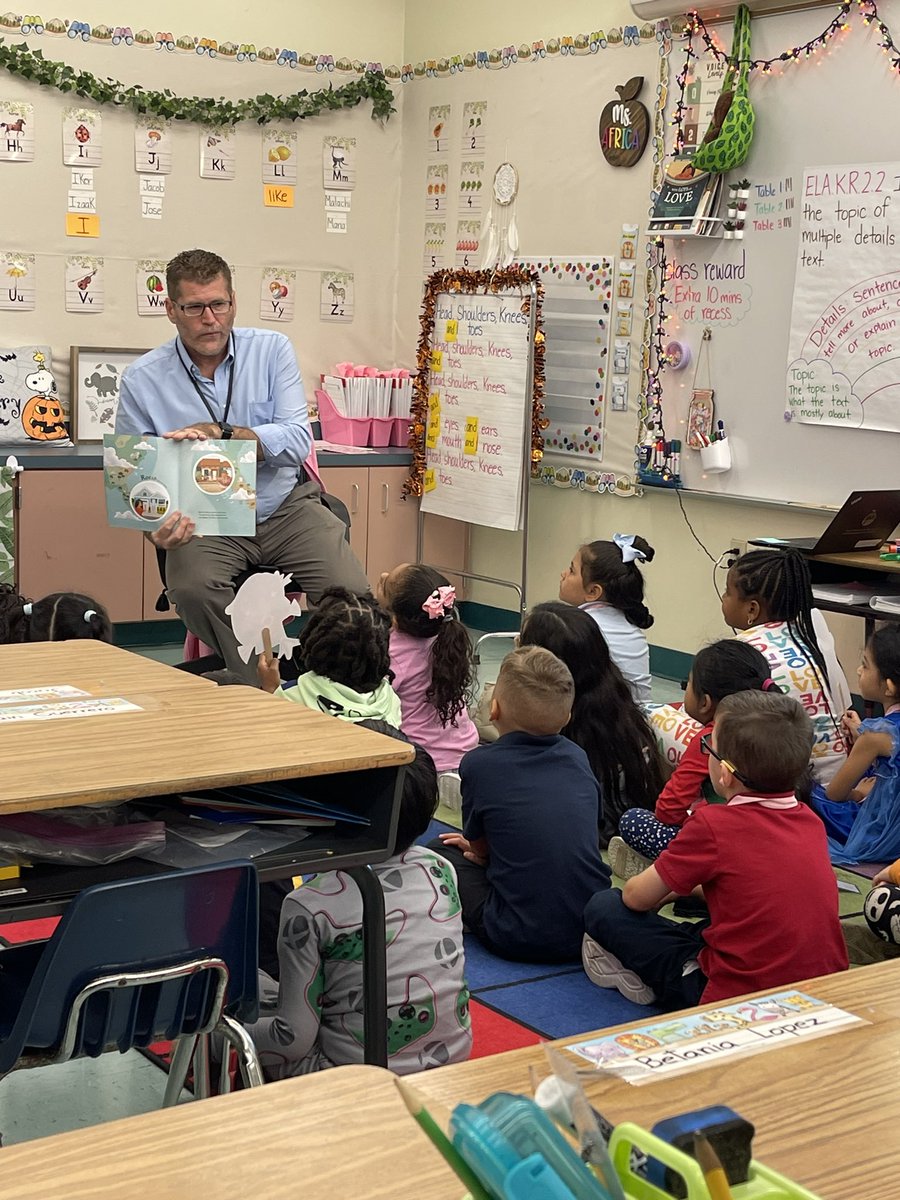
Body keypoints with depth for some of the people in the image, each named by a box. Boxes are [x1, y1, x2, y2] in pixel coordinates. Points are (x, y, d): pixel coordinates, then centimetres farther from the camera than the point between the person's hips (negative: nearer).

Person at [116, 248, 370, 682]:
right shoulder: (142, 380, -1)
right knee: (190, 588, -32)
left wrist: (221, 433, -27)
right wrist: (158, 527, -23)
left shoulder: (271, 349, 1)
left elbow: (297, 441, -11)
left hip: (285, 505, 1)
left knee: (352, 594, -22)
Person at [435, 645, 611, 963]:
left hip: (520, 940, -4)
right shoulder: (577, 757, 7)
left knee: (439, 854, 14)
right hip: (595, 928, 4)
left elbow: (479, 850, 8)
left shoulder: (479, 764, -7)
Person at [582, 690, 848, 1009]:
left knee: (603, 908, 0)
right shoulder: (810, 820, 3)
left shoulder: (713, 824, -15)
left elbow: (637, 897, -2)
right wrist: (685, 887, 27)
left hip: (740, 996, -7)